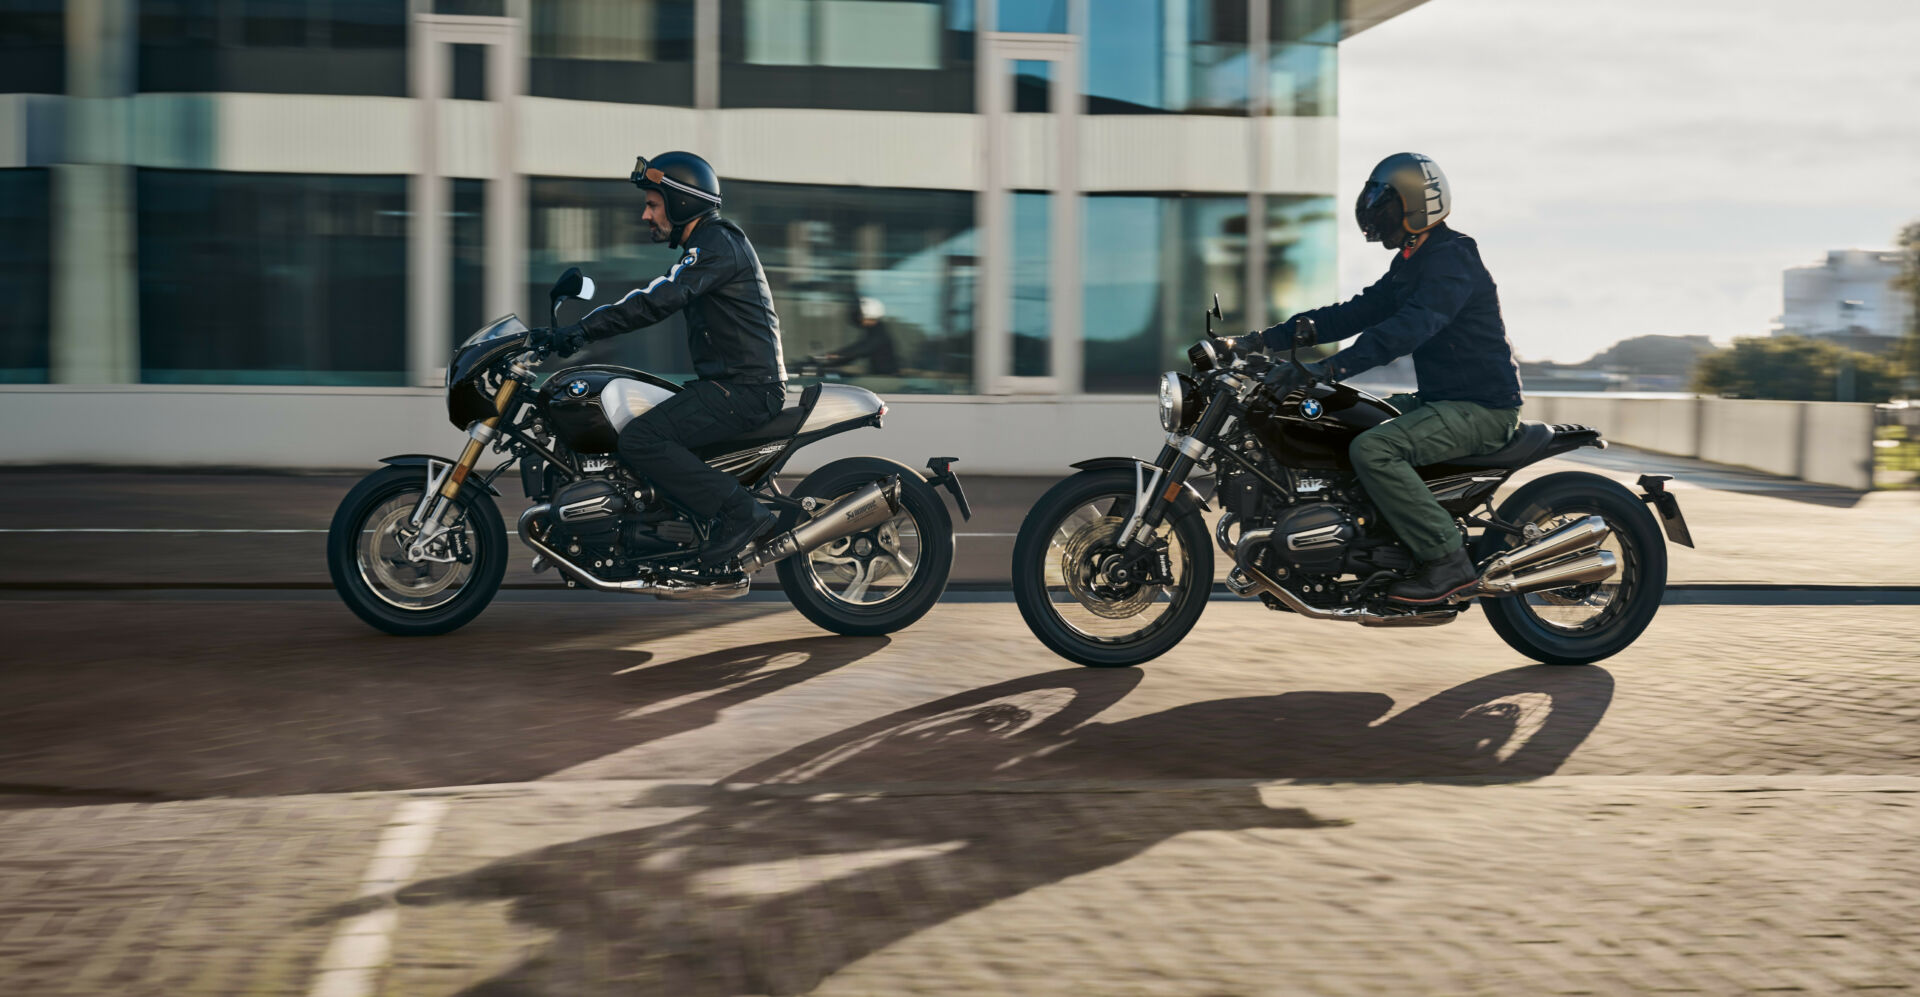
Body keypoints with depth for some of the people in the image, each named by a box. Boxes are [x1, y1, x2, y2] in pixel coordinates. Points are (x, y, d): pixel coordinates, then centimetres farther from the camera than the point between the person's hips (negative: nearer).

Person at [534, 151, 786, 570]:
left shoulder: (718, 245, -13)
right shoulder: (706, 245, 20)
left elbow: (657, 301, -25)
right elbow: (657, 299, 25)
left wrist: (580, 331, -27)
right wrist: (579, 329, 18)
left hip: (746, 390, -11)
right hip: (729, 383, 11)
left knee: (639, 440, -21)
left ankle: (739, 512, -18)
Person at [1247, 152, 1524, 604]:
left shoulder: (1452, 259, -16)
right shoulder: (1411, 263, 16)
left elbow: (1408, 328, -31)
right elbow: (1357, 313, 14)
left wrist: (1331, 369, -40)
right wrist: (1269, 338, 6)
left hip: (1481, 408, -10)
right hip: (1442, 399, 10)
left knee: (1372, 449, -27)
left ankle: (1448, 560, -23)